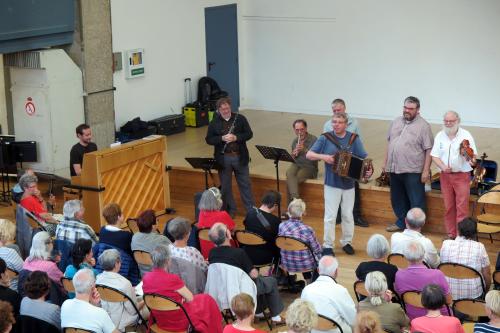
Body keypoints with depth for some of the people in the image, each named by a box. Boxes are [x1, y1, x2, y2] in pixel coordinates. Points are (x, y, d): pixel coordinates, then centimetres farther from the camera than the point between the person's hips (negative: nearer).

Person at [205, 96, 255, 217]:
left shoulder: (240, 119, 0)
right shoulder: (214, 122, 0)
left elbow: (249, 134, -2)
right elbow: (208, 139, -2)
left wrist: (236, 137, -18)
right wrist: (222, 138, -18)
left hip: (240, 157, 0)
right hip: (223, 158, 0)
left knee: (245, 184, 8)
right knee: (225, 186, 8)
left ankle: (251, 209, 16)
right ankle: (230, 210, 21)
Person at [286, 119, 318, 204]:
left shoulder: (313, 140, -6)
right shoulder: (295, 141, 11)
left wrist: (305, 149, -23)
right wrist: (294, 153, -6)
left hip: (310, 167, -4)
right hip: (296, 165, 4)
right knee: (289, 173, -32)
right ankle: (295, 199, -40)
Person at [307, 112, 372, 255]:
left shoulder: (354, 139, 1)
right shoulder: (325, 138, -4)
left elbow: (364, 159, -2)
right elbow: (309, 155, -3)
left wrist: (368, 169, -22)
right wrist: (323, 156, -20)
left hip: (349, 184, 2)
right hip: (332, 184, -2)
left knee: (348, 215, 12)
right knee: (330, 216, 0)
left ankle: (347, 242, 27)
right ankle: (328, 245, 9)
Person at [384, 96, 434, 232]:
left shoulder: (423, 126, -8)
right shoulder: (396, 122, 11)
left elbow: (429, 150, -10)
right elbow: (389, 143, 19)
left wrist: (426, 170, -14)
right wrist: (385, 162, 16)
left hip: (413, 171, -6)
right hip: (394, 169, 6)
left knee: (416, 201, 0)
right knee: (397, 199, 17)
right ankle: (402, 222, 32)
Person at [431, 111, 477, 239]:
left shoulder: (466, 135, -4)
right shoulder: (440, 136, 5)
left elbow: (474, 156, -4)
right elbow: (435, 156, 3)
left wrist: (469, 156, -28)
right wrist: (442, 166, -15)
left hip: (462, 175, -3)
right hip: (445, 175, 3)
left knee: (462, 207, -5)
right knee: (448, 207, 8)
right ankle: (451, 234, 17)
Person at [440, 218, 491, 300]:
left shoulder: (446, 244, -7)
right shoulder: (479, 247, -11)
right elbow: (487, 274, -3)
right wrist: (487, 290, 16)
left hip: (448, 294, 2)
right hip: (473, 295, -2)